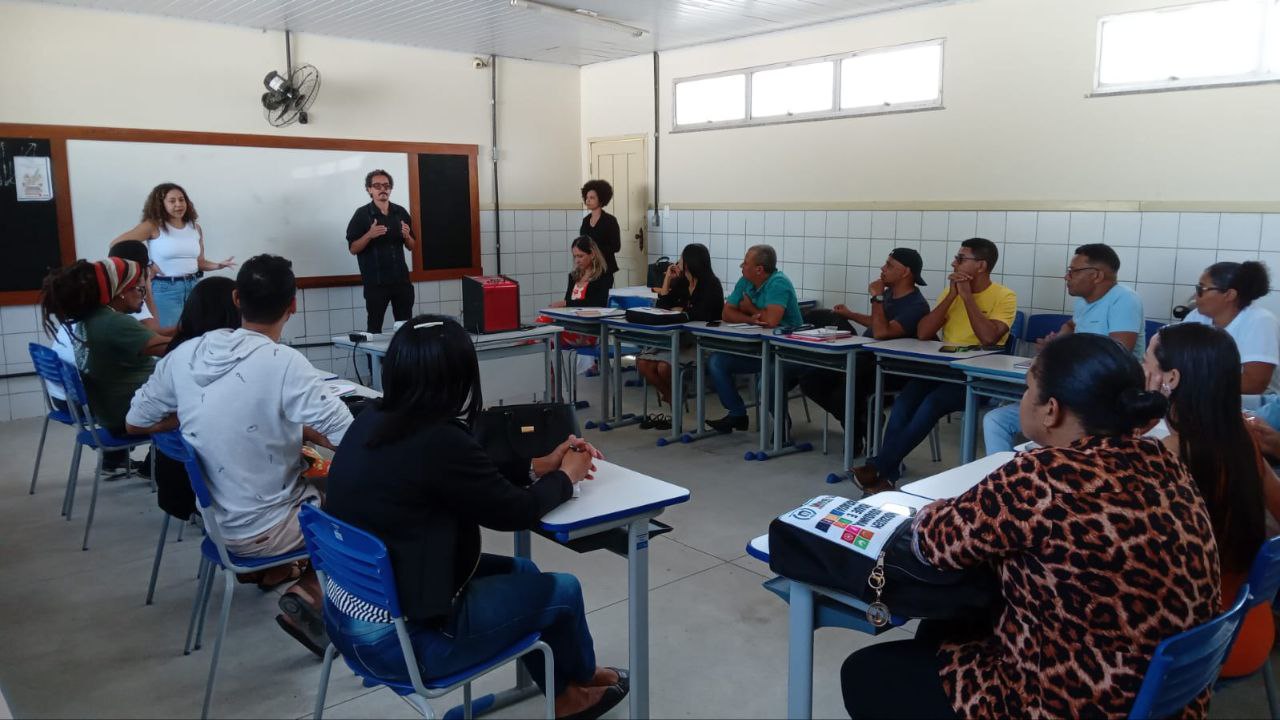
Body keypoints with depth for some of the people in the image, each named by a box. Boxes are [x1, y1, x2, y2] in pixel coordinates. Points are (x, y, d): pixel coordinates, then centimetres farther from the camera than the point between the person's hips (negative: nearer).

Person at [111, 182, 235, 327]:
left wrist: (218, 265, -4)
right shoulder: (153, 226, -7)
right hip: (165, 289, -5)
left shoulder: (195, 227, 8)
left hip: (194, 287, 5)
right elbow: (116, 244, -9)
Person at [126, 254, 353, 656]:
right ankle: (308, 595, 0)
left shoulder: (185, 354, -6)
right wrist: (302, 427, -6)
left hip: (210, 515, 7)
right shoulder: (284, 364, -24)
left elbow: (136, 423, 6)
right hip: (261, 531, -7)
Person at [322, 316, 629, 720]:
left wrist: (537, 468, 11)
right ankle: (581, 680, 40)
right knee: (562, 590, 9)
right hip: (398, 640, -8)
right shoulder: (439, 442, -27)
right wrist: (565, 477, 5)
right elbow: (515, 512, -13)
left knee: (521, 572, 22)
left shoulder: (370, 423, -1)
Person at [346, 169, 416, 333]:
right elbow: (353, 249, -4)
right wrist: (369, 235, -21)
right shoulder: (362, 214, -3)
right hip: (375, 281, -4)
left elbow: (411, 247, 15)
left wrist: (407, 236, -7)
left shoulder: (401, 212, 9)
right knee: (374, 327, -1)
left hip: (401, 279, 4)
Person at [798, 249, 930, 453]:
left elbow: (882, 333, -30)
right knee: (810, 381, -6)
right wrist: (850, 314, 28)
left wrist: (876, 298, -21)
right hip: (863, 359, 9)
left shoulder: (916, 306, -17)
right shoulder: (890, 293, 10)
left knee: (842, 393, -33)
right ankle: (860, 419, 8)